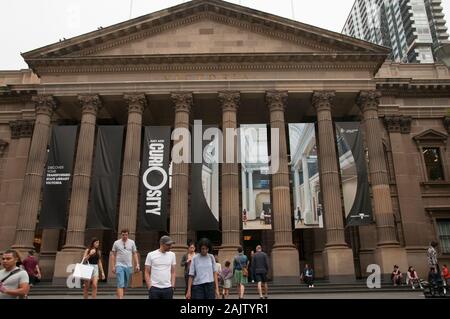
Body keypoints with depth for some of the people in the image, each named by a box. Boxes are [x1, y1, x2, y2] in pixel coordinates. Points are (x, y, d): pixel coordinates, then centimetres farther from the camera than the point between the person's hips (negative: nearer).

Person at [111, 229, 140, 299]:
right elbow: (113, 255, 5)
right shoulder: (116, 243, 1)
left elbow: (135, 254, 8)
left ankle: (119, 297, 26)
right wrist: (113, 266, -1)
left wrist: (137, 264, -1)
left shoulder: (132, 242, 5)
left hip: (129, 266, 3)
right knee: (120, 284, -12)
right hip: (119, 265, -3)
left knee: (125, 285, 10)